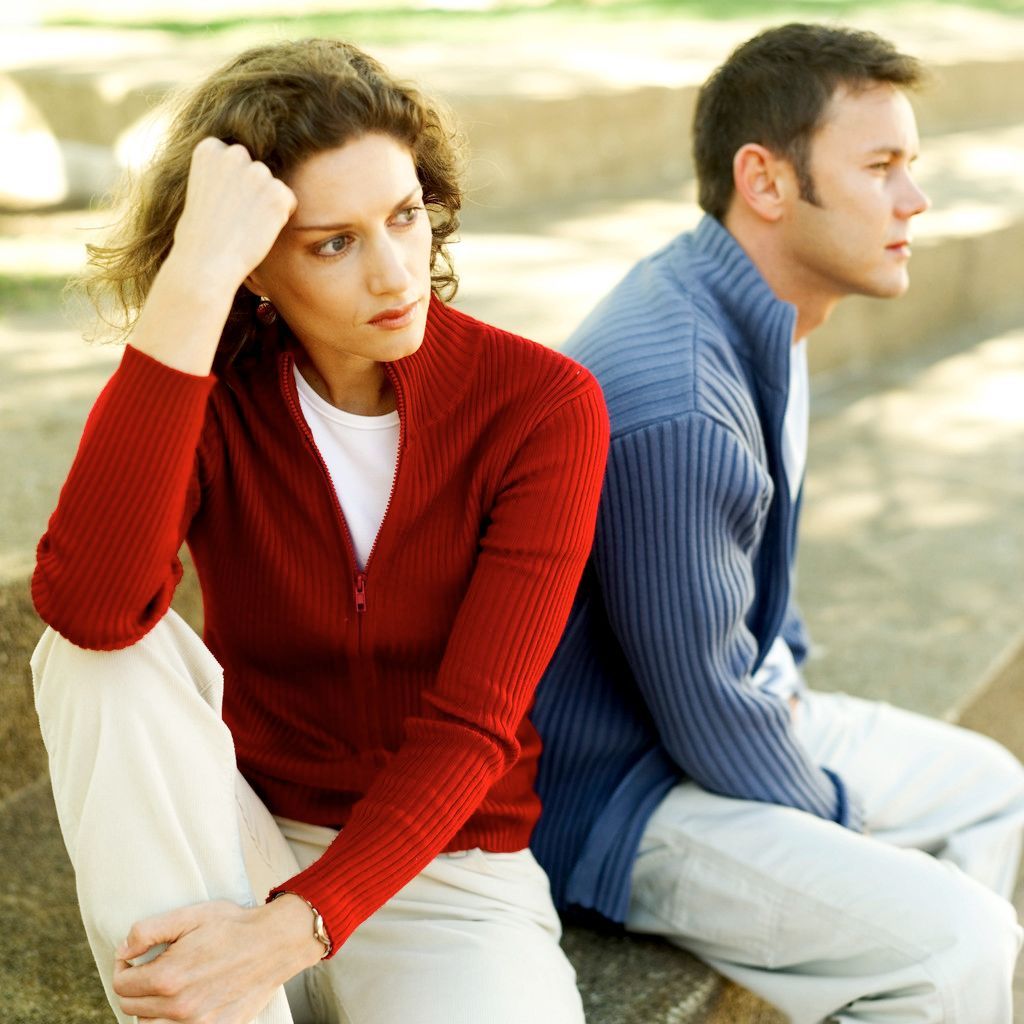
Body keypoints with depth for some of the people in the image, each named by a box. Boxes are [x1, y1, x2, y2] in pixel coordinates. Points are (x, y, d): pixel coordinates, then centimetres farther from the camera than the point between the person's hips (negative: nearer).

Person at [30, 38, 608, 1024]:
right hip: (241, 855, 2)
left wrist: (291, 930, -28)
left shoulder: (542, 405, -12)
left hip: (450, 876, -2)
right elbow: (86, 607, -30)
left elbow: (471, 728, -16)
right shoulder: (209, 395, -8)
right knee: (104, 653, -25)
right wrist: (194, 283, -32)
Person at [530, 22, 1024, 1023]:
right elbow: (708, 713, -24)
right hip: (614, 794, -10)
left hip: (727, 702, 10)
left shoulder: (751, 313, 0)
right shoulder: (674, 405, -33)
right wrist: (834, 814, -7)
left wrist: (786, 680, 9)